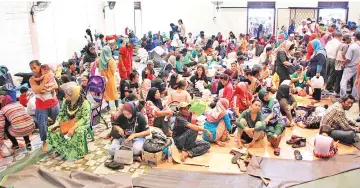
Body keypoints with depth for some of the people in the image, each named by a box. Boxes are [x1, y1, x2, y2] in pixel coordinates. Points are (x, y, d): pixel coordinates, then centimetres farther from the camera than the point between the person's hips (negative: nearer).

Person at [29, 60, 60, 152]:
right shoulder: (32, 79, -6)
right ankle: (44, 142, 21)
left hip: (53, 103, 2)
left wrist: (43, 89, -19)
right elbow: (36, 90, -21)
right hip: (41, 106, -2)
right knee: (42, 125, 2)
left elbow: (55, 87, -9)